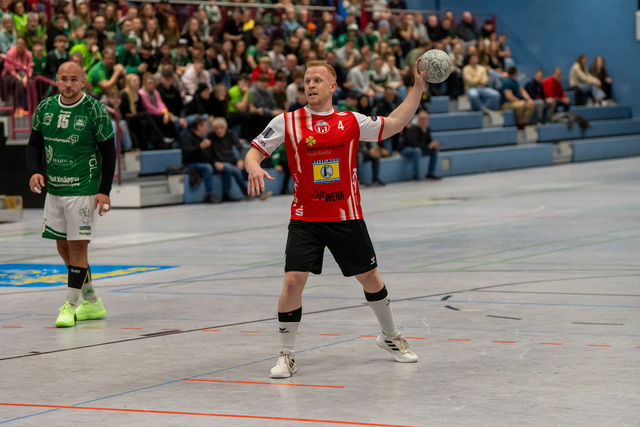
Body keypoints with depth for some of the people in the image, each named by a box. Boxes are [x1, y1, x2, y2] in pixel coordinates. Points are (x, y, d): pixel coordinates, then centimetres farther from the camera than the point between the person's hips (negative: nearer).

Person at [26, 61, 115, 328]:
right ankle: (91, 302, 22)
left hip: (84, 189, -6)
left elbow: (109, 151, -6)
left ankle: (71, 306, 0)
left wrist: (105, 191, -12)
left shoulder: (95, 111, -9)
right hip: (54, 188, 6)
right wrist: (34, 172, -7)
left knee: (77, 245, -7)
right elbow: (34, 144, 12)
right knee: (63, 247, 10)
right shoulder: (45, 108, 4)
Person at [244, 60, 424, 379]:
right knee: (293, 281, -13)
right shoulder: (287, 122, -2)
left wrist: (418, 87, 3)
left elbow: (394, 124, 9)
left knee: (369, 277, 11)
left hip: (347, 217, 2)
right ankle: (286, 355, 1)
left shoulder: (351, 121, 2)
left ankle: (390, 336, 35)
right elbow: (254, 150, -1)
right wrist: (254, 167, -24)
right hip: (305, 219, -2)